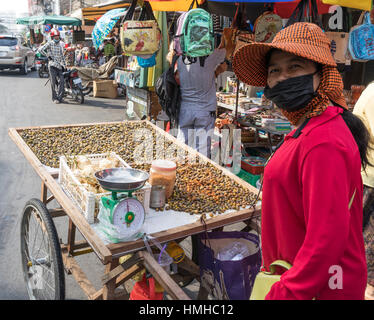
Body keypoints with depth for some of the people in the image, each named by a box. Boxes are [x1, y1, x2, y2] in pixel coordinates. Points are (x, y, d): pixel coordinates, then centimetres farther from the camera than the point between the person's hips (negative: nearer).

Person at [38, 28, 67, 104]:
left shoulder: (60, 45, 17)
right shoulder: (50, 43, -1)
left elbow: (62, 56, 24)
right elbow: (40, 49, -11)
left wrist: (64, 65, 17)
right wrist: (48, 56, -10)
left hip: (59, 66, 5)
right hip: (52, 65, -5)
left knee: (61, 81, -3)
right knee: (53, 82, -4)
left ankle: (59, 97, 4)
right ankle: (55, 98, 4)